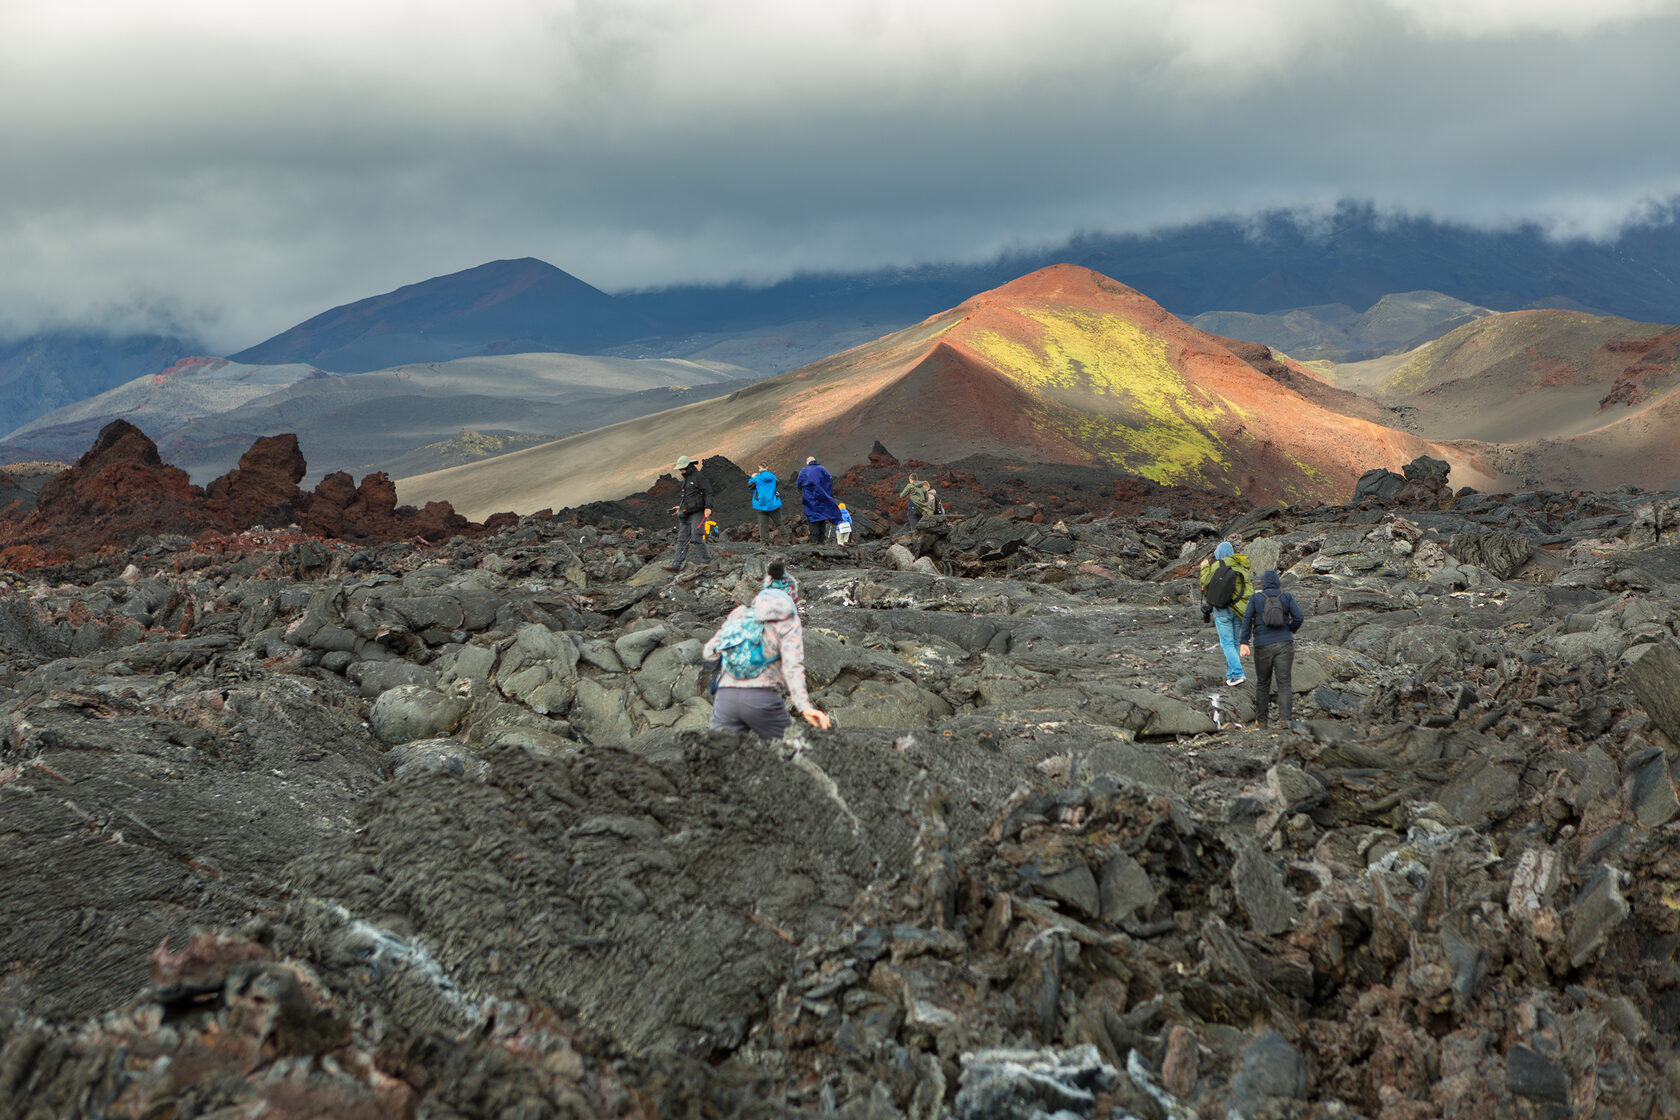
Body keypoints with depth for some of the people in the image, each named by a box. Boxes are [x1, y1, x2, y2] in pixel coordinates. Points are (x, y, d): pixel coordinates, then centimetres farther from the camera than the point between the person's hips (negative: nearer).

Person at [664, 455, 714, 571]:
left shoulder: (699, 476, -7)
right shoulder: (686, 479, 20)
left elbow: (708, 492, -13)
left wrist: (708, 507, -23)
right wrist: (679, 507, 23)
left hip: (697, 513, -9)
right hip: (686, 514, 9)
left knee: (696, 538, -12)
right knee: (682, 539, 3)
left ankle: (706, 560, 3)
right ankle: (676, 565, -1)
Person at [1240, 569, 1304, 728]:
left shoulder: (1255, 599, 2)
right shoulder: (1287, 597, 2)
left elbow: (1247, 619, -8)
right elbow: (1299, 617, -4)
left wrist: (1244, 643, -11)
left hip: (1263, 646, 0)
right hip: (1284, 643, 0)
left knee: (1262, 683, 13)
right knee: (1284, 682, -2)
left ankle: (1261, 719, 18)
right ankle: (1284, 718, -16)